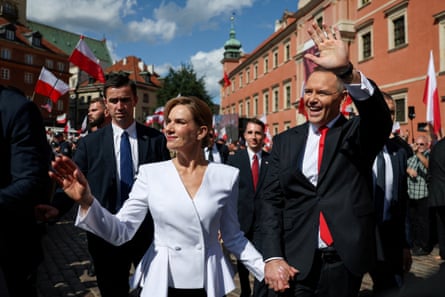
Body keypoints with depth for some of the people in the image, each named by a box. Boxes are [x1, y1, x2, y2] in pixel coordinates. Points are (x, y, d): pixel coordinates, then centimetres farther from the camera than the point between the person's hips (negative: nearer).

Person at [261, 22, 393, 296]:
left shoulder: (358, 134, 0)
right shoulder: (285, 141, 4)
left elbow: (380, 118, -23)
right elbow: (272, 201, 0)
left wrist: (346, 71, -39)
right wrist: (272, 257, -10)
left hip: (345, 261, 0)